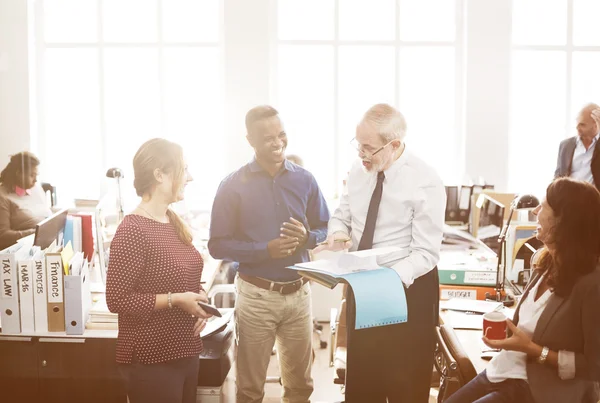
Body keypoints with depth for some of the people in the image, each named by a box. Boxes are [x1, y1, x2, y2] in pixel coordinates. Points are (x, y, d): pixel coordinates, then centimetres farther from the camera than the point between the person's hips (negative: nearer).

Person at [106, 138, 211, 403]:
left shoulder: (174, 222, 8)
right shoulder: (132, 230, -19)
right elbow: (117, 300, -20)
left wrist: (200, 299, 0)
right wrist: (174, 300, -23)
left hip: (186, 352, 8)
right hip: (151, 360, -8)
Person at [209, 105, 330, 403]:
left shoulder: (304, 180, 0)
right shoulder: (233, 185, -8)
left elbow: (324, 228, 9)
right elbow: (218, 245, -8)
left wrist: (306, 237, -14)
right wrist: (266, 249, -21)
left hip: (299, 292, 3)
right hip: (256, 294, -3)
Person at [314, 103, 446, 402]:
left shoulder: (425, 182, -19)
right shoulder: (358, 170, -1)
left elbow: (426, 253, -22)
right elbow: (341, 216, 11)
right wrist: (337, 233, -13)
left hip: (407, 289, -5)